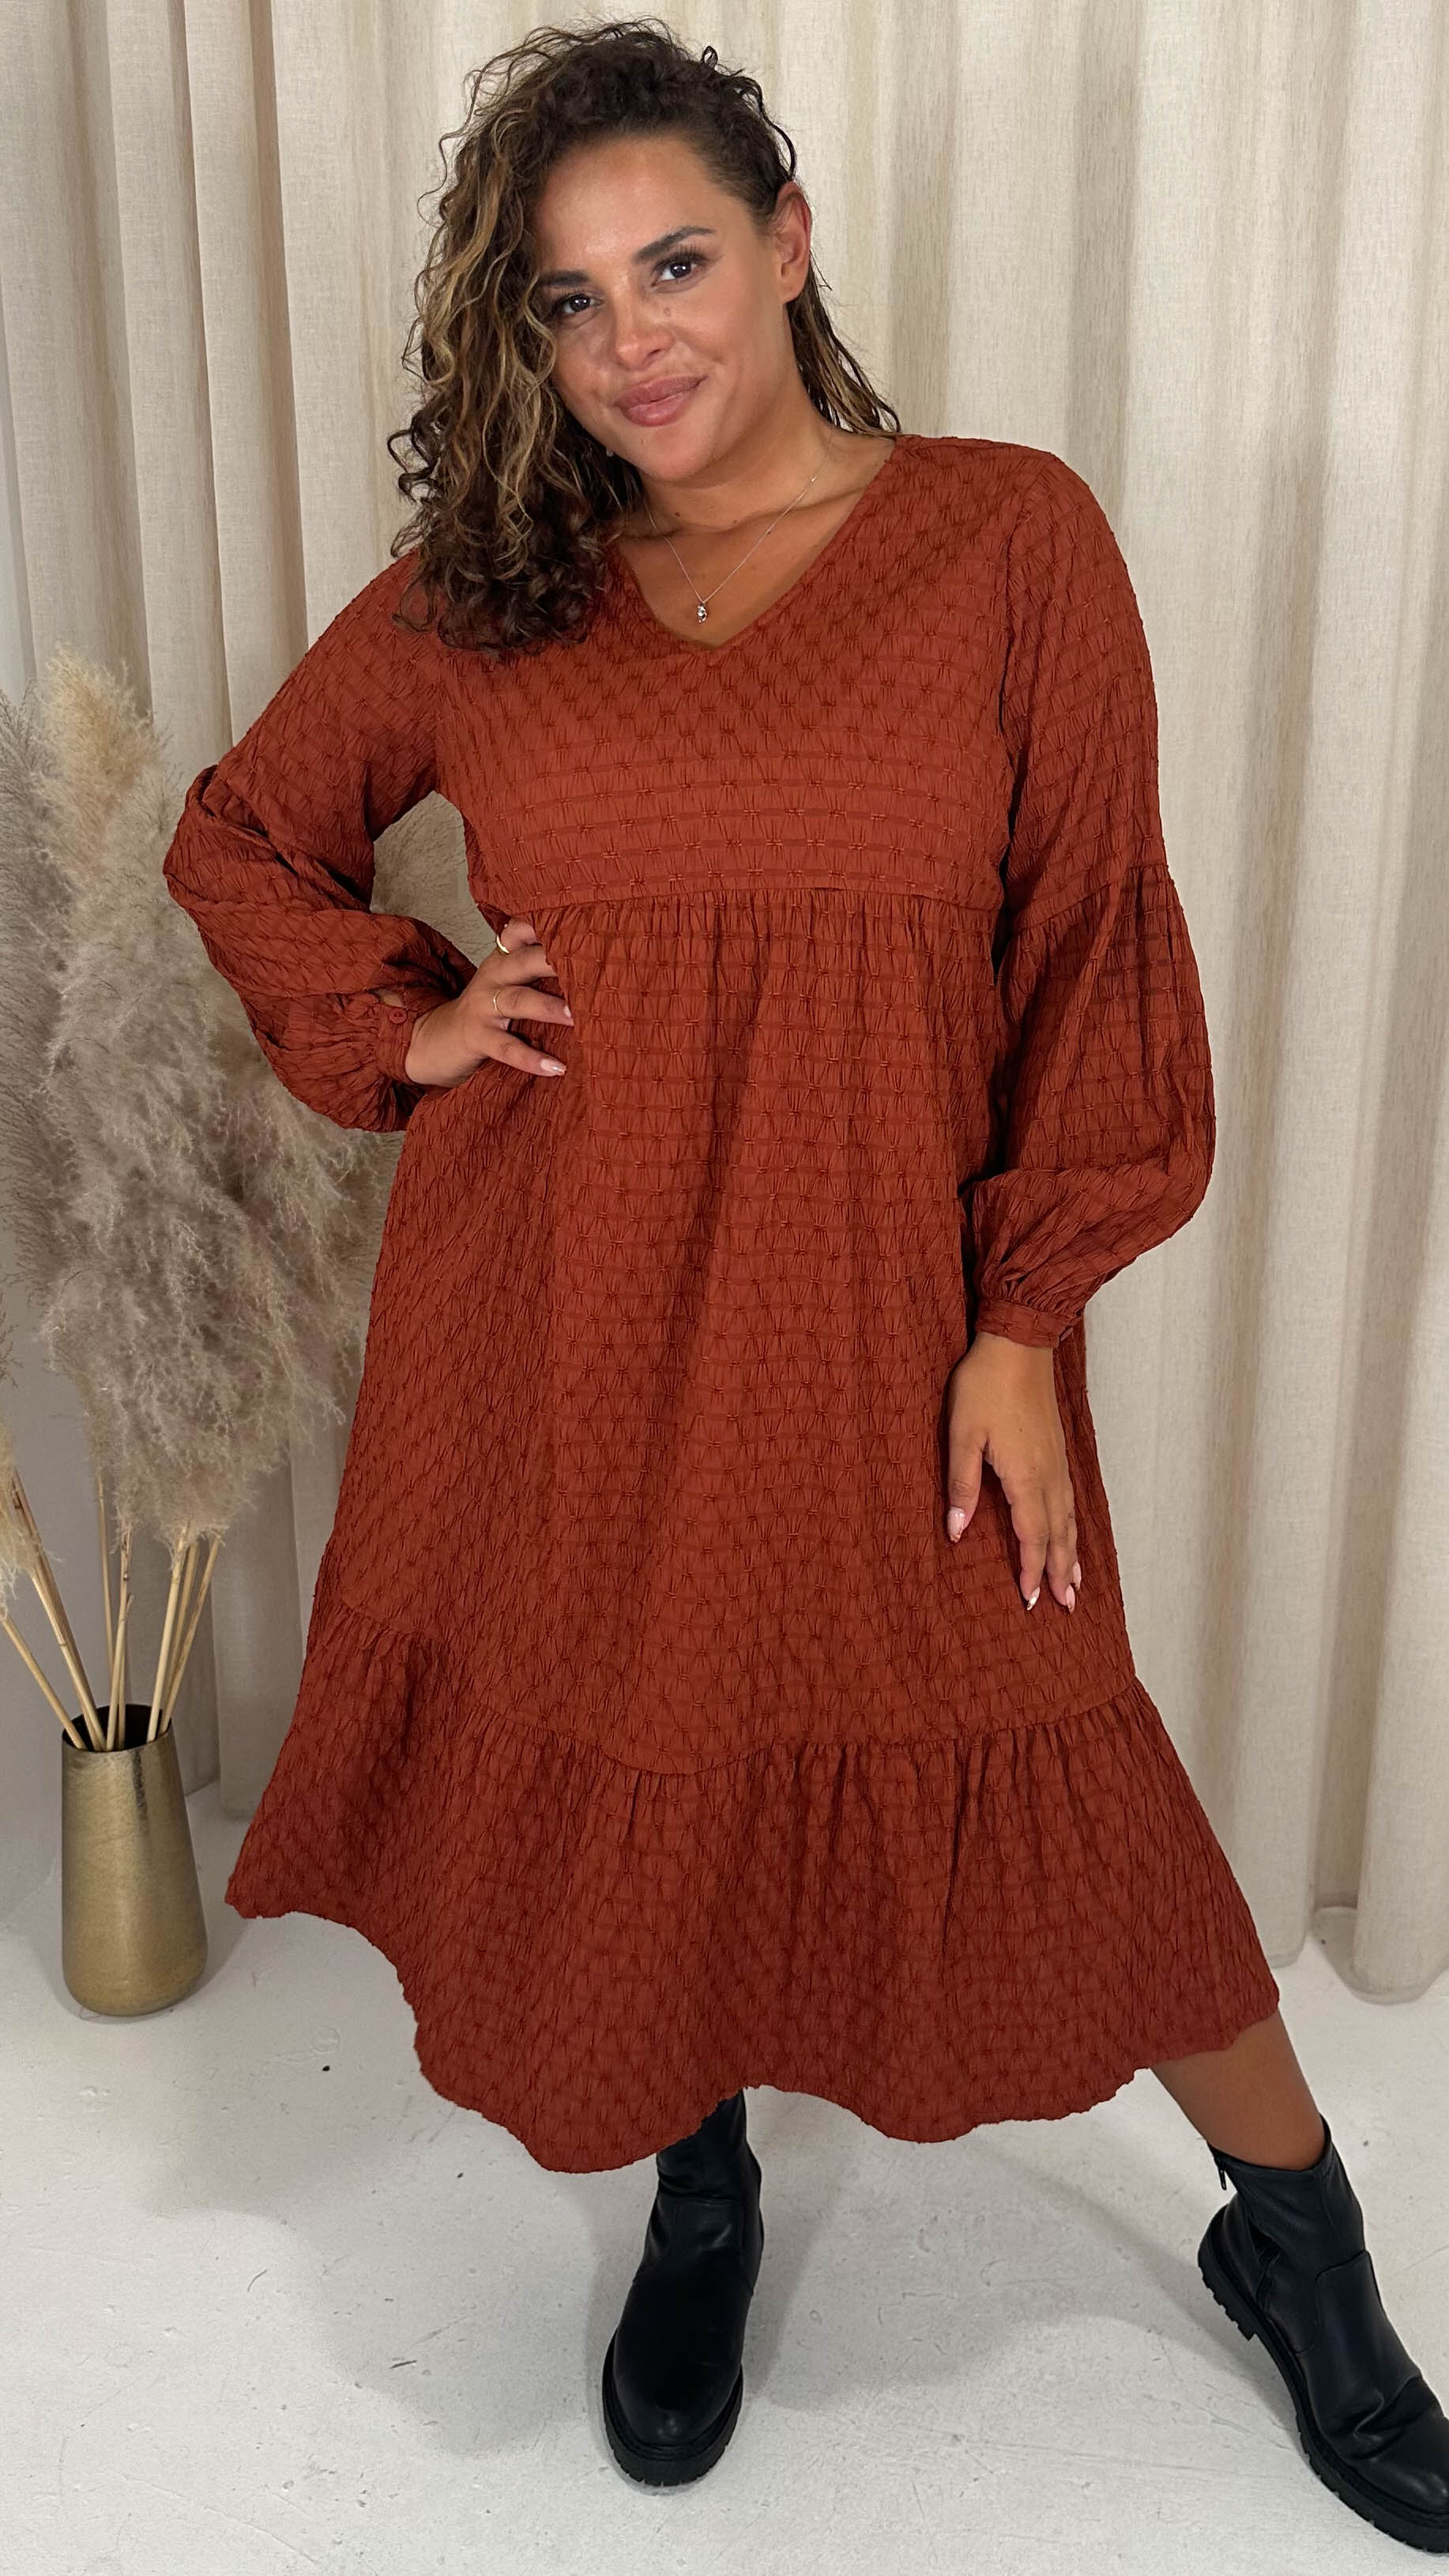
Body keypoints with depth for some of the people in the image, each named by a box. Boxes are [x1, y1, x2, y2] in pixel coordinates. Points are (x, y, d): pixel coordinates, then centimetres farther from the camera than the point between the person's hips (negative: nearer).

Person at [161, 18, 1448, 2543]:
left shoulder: (1012, 536, -1)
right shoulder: (478, 592, 5)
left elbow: (1094, 952, -3)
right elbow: (239, 835, 18)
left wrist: (1027, 1319, -8)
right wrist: (397, 1023, 1)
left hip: (877, 1328, -2)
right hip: (551, 1338, 3)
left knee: (1049, 1800, 8)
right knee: (598, 1782, 15)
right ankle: (699, 2196, 45)